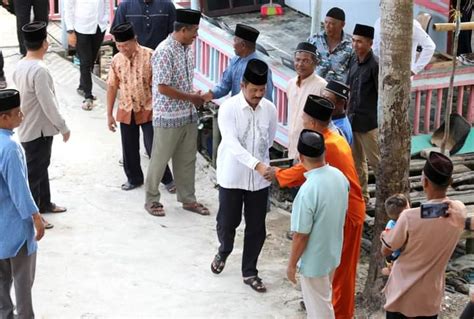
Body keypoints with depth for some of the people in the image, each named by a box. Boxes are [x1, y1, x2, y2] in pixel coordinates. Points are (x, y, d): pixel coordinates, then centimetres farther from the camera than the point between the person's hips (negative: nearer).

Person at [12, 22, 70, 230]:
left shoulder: (20, 66, 3)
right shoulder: (39, 70, -26)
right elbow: (48, 104, -25)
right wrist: (63, 127, -12)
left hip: (28, 126, 9)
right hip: (37, 129, -9)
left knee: (41, 166, 23)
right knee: (34, 172, 2)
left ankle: (44, 203, 39)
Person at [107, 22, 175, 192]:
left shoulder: (150, 56, -14)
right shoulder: (116, 60, -2)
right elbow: (112, 87, 5)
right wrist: (109, 114, 5)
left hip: (148, 110, -4)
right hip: (126, 111, 4)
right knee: (129, 149, 12)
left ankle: (167, 179, 17)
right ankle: (134, 178, 31)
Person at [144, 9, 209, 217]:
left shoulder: (187, 48, 5)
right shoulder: (164, 51, -21)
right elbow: (163, 87, -23)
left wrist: (194, 98, 4)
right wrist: (191, 97, -16)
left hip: (188, 115, 8)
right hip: (168, 117, -8)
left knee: (187, 159, 15)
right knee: (160, 160, 7)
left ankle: (188, 199, 27)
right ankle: (152, 200, 21)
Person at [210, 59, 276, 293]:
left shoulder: (270, 109, -4)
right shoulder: (228, 108, -17)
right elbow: (231, 143, -28)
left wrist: (262, 162, 12)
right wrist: (257, 164, -38)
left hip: (259, 179, 3)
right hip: (232, 176, -3)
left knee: (256, 227, 8)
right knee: (227, 222, 11)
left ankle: (249, 272, 24)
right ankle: (223, 251, 43)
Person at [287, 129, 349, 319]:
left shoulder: (308, 191, -32)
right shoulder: (339, 176, -9)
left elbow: (301, 236, -24)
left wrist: (292, 264, -10)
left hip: (314, 259, -7)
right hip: (333, 252, 7)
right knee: (322, 299, 28)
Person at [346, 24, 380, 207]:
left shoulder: (374, 65, -17)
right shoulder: (354, 61, 6)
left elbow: (382, 95, -16)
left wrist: (380, 121, -15)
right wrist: (349, 112, 13)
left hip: (369, 122, -8)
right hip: (353, 119, 8)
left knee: (375, 161, 1)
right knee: (356, 160, 16)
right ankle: (361, 196, 28)